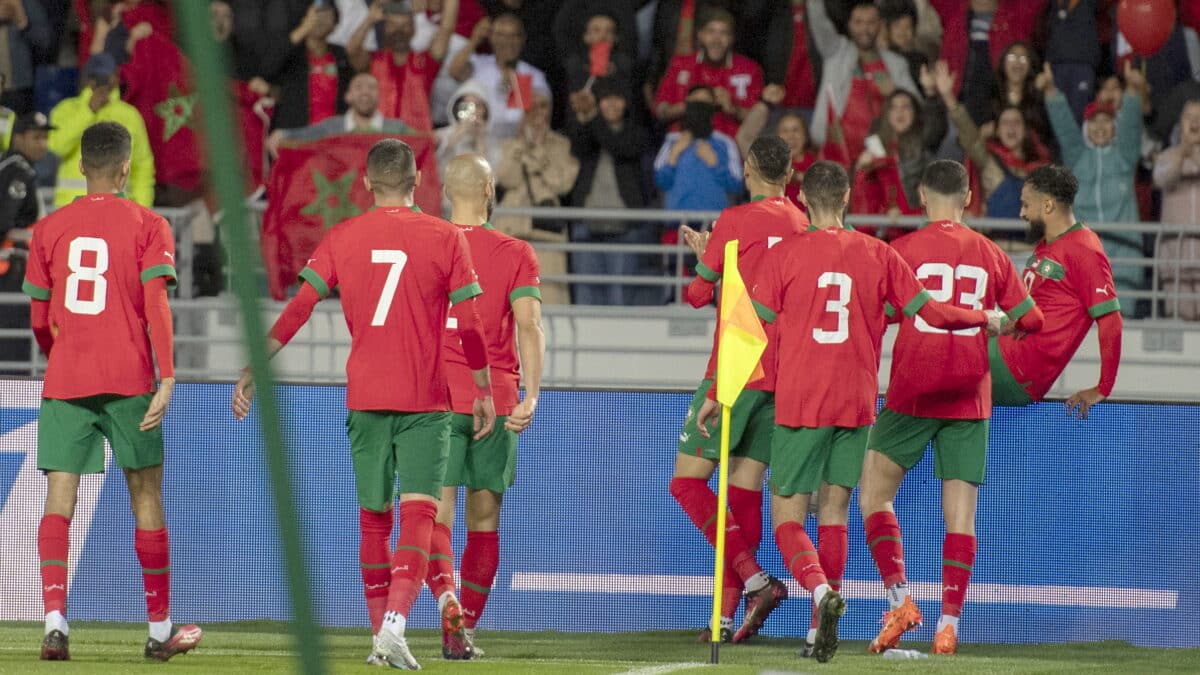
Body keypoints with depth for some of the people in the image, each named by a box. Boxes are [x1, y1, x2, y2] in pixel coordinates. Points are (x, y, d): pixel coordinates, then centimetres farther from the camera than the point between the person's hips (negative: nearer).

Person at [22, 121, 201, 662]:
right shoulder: (147, 226, 0)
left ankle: (55, 620, -22)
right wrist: (168, 378, -15)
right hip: (127, 381, -2)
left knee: (59, 500, -4)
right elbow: (156, 304, -12)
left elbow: (40, 320, 14)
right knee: (146, 496, 10)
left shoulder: (49, 229, 9)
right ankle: (160, 629, 17)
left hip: (63, 381, 2)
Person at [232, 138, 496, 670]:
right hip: (426, 400, -2)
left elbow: (296, 311, -1)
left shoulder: (341, 239, 3)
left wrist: (252, 372, 5)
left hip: (364, 399, 2)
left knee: (374, 518, 13)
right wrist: (483, 393, 9)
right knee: (418, 514, -5)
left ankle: (380, 635, 17)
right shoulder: (445, 238, -1)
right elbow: (469, 326, -1)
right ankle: (394, 624, -22)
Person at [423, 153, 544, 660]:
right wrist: (531, 395, -18)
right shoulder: (515, 253, 1)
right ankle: (468, 629, 13)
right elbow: (528, 324, -11)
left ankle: (446, 596, -32)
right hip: (495, 403, 0)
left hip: (435, 402, 0)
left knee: (436, 517, -4)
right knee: (484, 522, 11)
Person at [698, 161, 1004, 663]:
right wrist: (985, 319, 25)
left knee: (787, 517, 1)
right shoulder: (878, 255, 3)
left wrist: (717, 394, 6)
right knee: (835, 512, 12)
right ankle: (820, 631, 9)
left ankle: (822, 591, -28)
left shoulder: (785, 255, -3)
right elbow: (930, 312, 6)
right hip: (857, 404, 3)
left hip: (798, 404, -3)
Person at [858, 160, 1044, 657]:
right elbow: (1031, 321, 11)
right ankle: (950, 621, -5)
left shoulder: (904, 249, -3)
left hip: (912, 393, -3)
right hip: (970, 397, 3)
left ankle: (899, 597, -7)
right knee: (961, 512, 2)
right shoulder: (991, 256, 6)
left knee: (874, 494, 9)